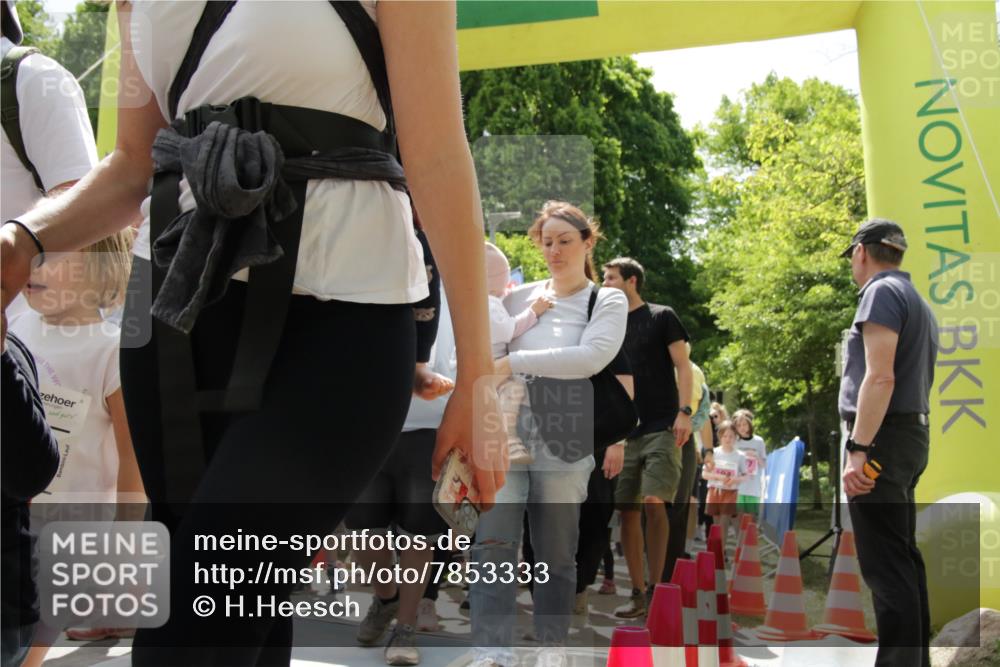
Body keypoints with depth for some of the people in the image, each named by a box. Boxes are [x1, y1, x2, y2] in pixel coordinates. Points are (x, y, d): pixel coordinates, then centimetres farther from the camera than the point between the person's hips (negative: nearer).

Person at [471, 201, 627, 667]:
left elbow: (592, 356, -12)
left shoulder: (608, 302, 6)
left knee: (556, 553, 5)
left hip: (562, 443, -1)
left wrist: (515, 362, -17)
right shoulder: (519, 297, 13)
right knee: (494, 542, -13)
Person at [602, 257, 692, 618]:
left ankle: (655, 587, -7)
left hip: (661, 427, -5)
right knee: (627, 510, 1)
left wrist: (684, 411, -14)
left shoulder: (662, 317, 3)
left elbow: (682, 366, -2)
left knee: (654, 502, -18)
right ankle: (637, 592, 8)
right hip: (623, 432, 5)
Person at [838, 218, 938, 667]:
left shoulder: (882, 292, -10)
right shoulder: (917, 301, 20)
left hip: (883, 436, -10)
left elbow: (880, 378, -21)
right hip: (912, 433, 10)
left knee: (885, 565, -10)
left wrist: (858, 449, -24)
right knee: (903, 557, 16)